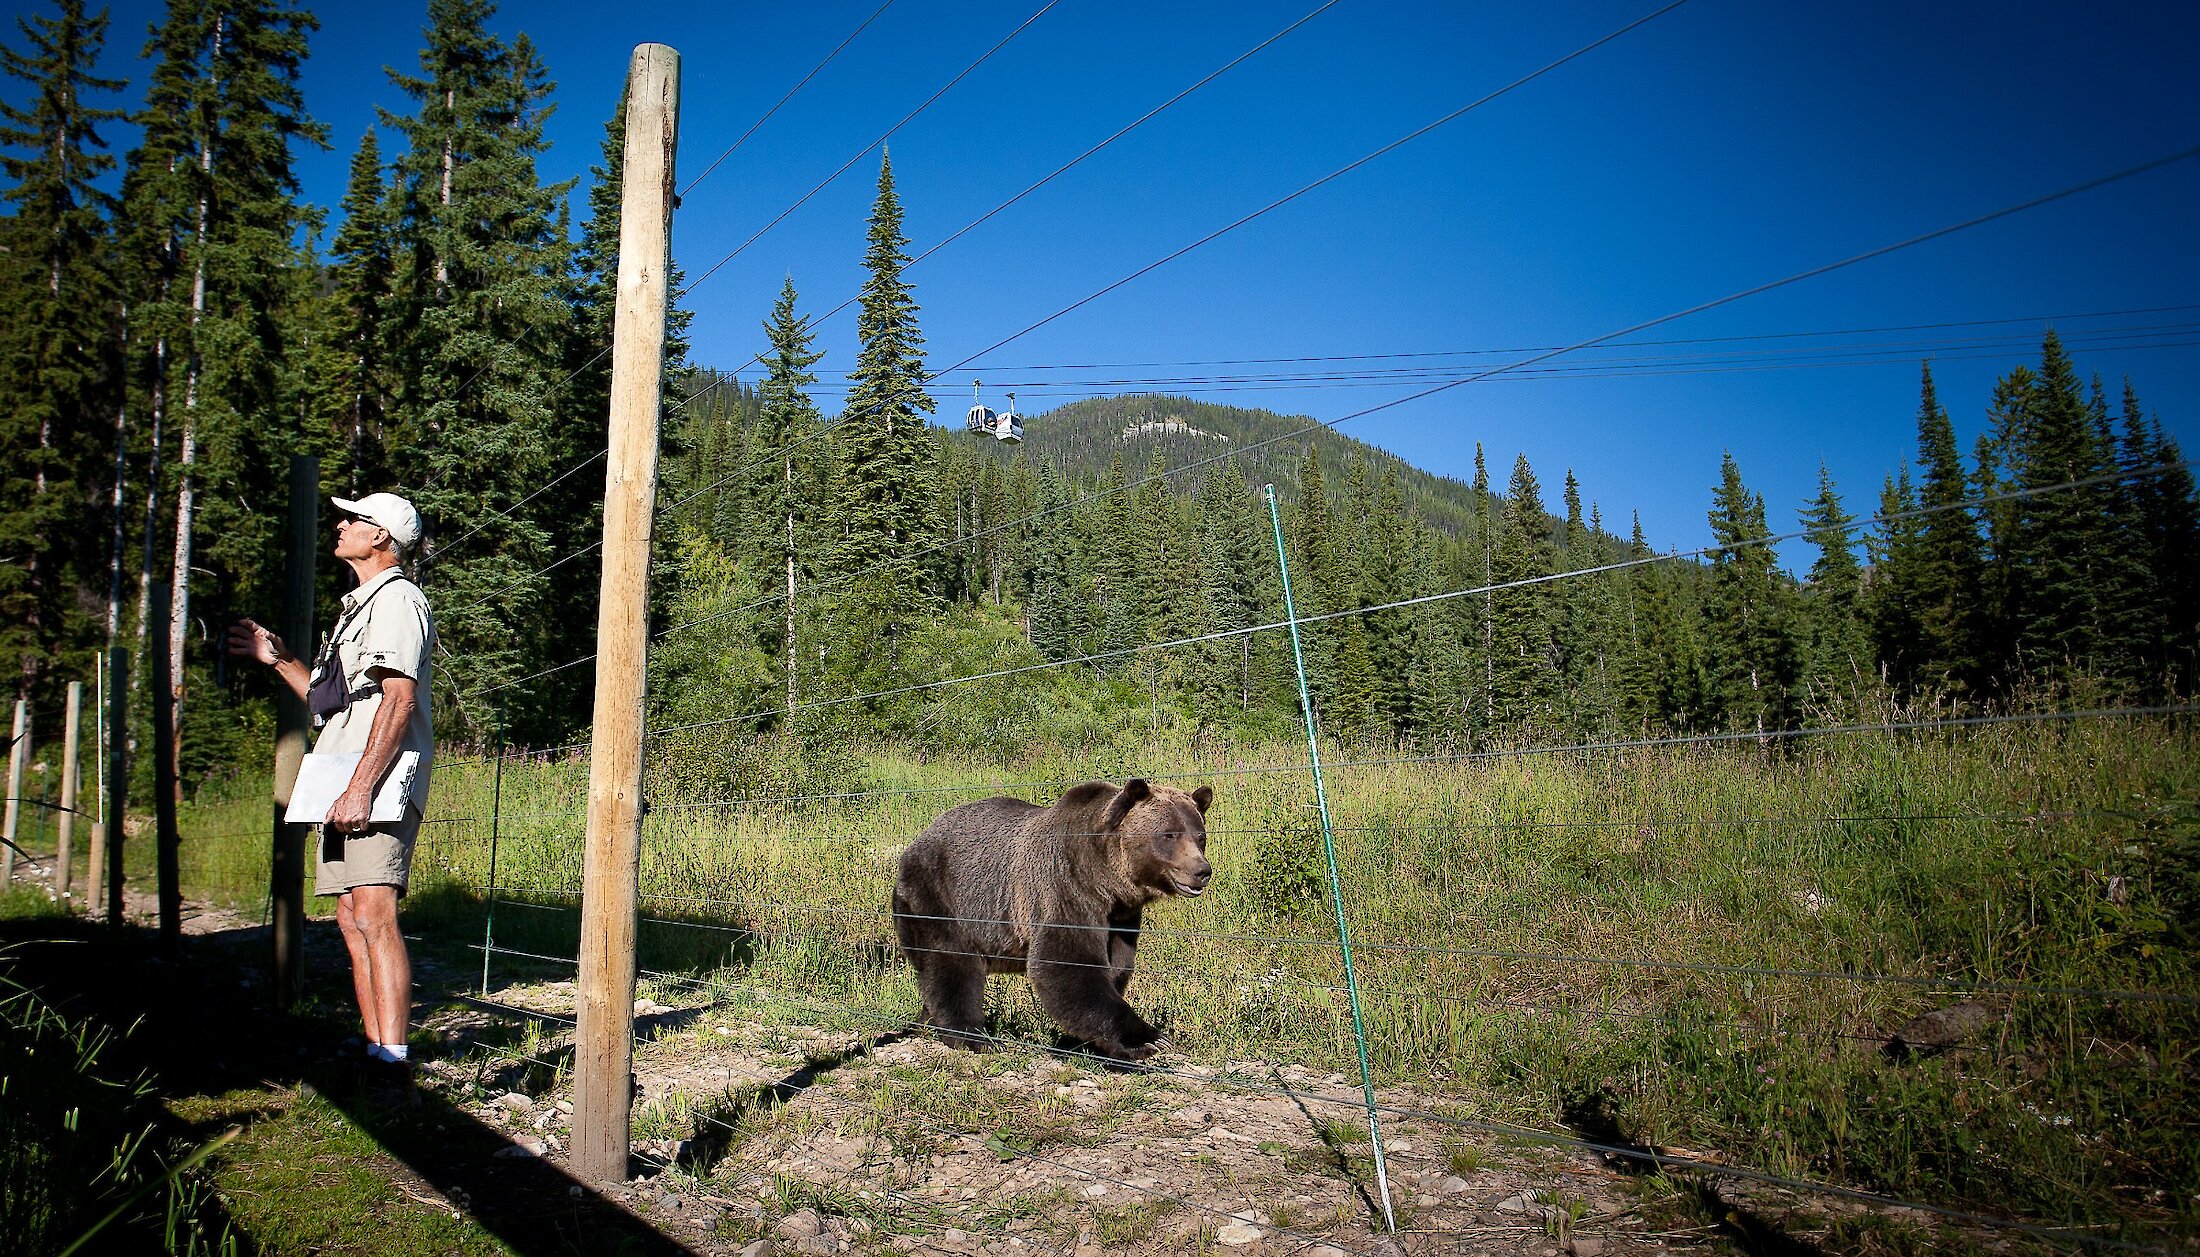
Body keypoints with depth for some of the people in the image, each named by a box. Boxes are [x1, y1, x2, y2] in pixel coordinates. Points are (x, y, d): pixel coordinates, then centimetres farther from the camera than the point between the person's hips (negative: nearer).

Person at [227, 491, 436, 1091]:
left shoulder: (397, 599, -8)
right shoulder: (358, 607, 25)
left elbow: (400, 699, -20)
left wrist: (361, 788, -25)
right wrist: (276, 657, 27)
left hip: (381, 781, -10)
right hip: (346, 783, 10)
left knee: (373, 915, -18)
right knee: (351, 918, 8)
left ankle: (393, 1059, -20)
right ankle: (377, 1053, 13)